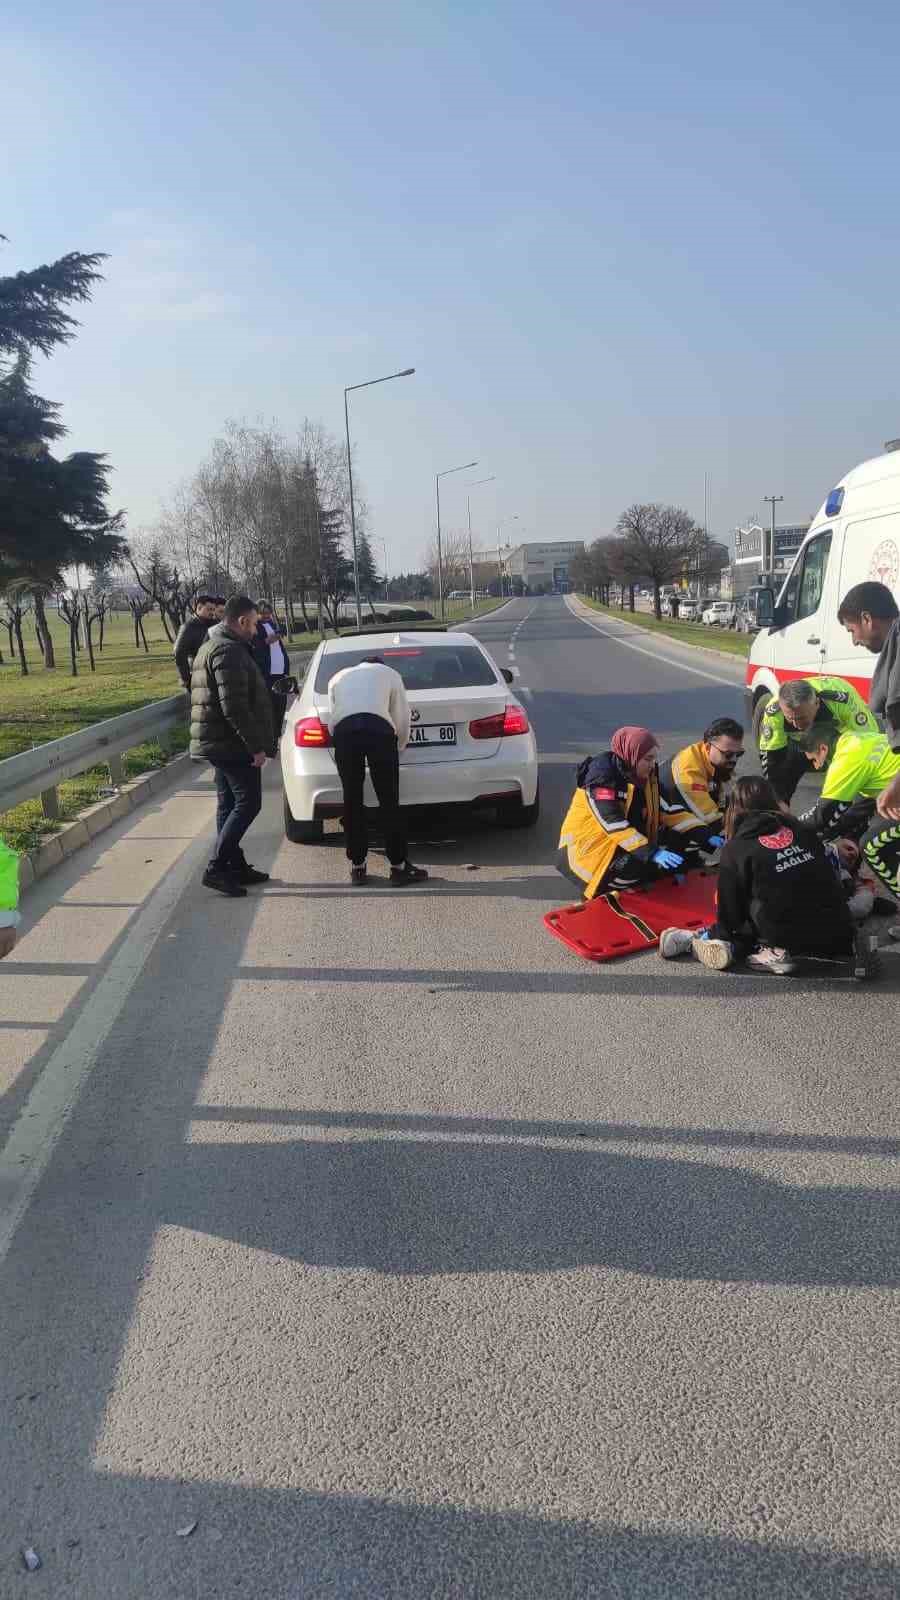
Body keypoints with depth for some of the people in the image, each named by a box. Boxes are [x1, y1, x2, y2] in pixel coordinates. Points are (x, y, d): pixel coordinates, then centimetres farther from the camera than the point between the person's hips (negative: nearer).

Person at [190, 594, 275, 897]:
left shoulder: (211, 647, 19)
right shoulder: (229, 651, -16)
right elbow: (235, 707, -24)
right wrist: (256, 746, -20)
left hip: (219, 744, 11)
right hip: (233, 745, -11)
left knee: (230, 805, 13)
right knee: (248, 804, -8)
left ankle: (236, 866, 19)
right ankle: (216, 868, -9)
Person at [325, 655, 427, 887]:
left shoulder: (338, 677, 35)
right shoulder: (390, 673, 30)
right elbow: (402, 718, 22)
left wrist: (343, 743, 37)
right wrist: (399, 747, 37)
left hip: (343, 730, 2)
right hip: (378, 728, -2)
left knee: (352, 801, 10)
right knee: (389, 801, 3)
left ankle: (357, 866, 15)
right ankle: (399, 866, 5)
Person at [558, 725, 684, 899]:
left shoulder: (646, 775, 2)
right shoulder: (603, 776, -22)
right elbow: (614, 824, -30)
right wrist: (651, 853, -37)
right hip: (592, 844, -8)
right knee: (642, 867, -28)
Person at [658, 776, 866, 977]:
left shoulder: (736, 848, -1)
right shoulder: (802, 830, 13)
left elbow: (730, 907, 4)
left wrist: (720, 934, 23)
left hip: (795, 939, -4)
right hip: (839, 933, 4)